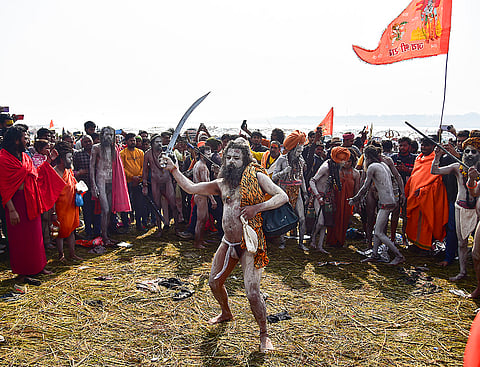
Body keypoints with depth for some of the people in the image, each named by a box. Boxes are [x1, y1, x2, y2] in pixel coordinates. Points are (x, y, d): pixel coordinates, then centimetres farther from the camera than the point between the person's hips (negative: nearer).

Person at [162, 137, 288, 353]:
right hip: (228, 242, 6)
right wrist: (173, 170, 1)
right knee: (214, 282, 19)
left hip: (250, 243, -6)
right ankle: (226, 313, 49)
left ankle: (264, 334, 15)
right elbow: (191, 188, 9)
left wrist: (257, 207, -21)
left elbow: (282, 197, -11)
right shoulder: (222, 184, 8)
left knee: (252, 293, -10)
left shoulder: (256, 177, -6)